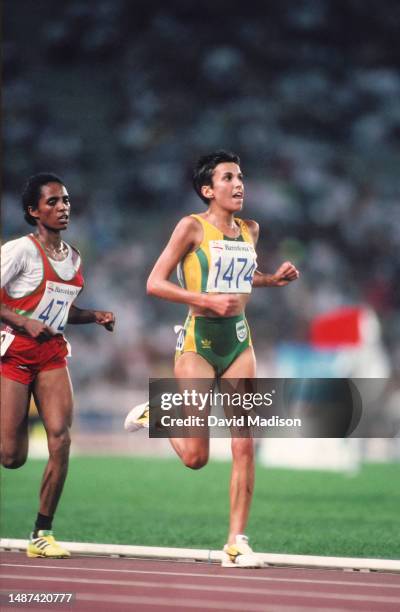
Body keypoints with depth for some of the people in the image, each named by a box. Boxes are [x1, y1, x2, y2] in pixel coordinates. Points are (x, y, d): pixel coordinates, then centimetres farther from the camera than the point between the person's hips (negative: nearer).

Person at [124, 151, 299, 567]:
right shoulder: (192, 227, -8)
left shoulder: (249, 231, 10)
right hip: (198, 340, -5)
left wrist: (273, 279, 9)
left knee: (245, 446, -4)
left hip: (239, 341, 5)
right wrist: (207, 300, -19)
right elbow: (154, 283, -9)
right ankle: (153, 416, 27)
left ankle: (236, 542, 2)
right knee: (196, 457, -5)